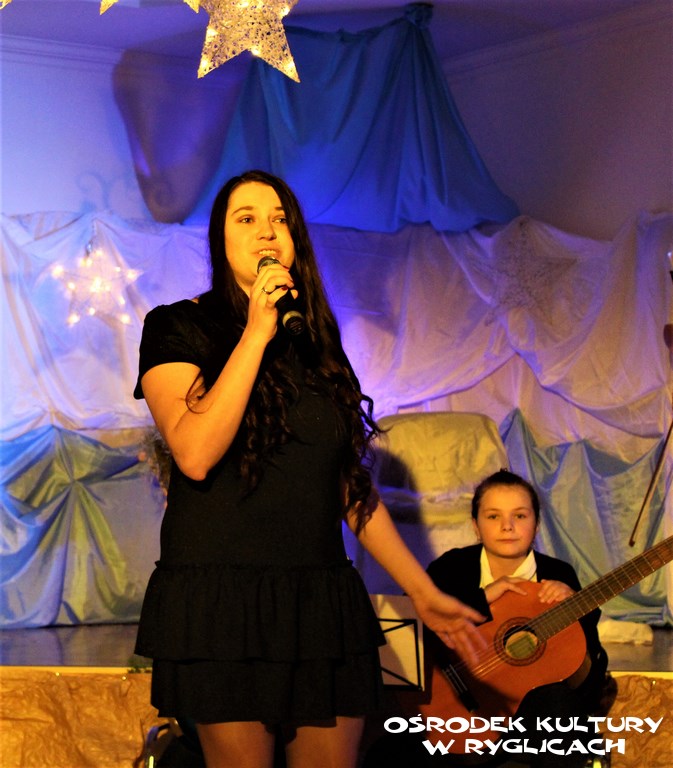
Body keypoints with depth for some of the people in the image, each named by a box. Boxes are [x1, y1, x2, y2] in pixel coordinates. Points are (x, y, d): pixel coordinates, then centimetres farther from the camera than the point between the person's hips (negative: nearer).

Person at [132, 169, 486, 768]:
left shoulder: (317, 346, 15)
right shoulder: (178, 328, 1)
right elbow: (195, 454, -16)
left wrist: (424, 594, 14)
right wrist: (255, 333, -14)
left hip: (323, 600, 4)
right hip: (222, 599, -4)